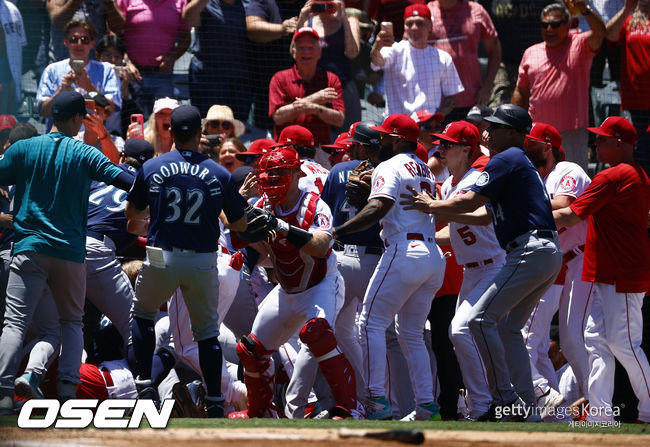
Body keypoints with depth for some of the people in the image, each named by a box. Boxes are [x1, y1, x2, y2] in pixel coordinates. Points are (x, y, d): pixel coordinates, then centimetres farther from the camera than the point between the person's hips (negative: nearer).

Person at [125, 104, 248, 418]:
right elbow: (240, 225, 7)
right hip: (203, 263, 0)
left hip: (161, 260, 0)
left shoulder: (151, 169, -2)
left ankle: (144, 381, 15)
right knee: (207, 331, 13)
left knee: (142, 313, 24)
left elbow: (132, 213, 11)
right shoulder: (220, 175, -2)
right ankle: (214, 403, 8)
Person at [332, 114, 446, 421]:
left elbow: (377, 209, -18)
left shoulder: (389, 168, -4)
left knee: (372, 322, -4)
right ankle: (427, 405, 7)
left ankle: (376, 398, -13)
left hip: (405, 253, -8)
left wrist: (338, 231, -23)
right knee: (411, 333, 14)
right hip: (434, 255, 8)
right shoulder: (425, 171, 22)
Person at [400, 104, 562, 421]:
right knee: (507, 327, 13)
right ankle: (526, 409, 10)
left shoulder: (507, 159, -5)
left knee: (481, 318, -13)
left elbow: (470, 202, -11)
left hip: (530, 252, -11)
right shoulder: (523, 163, 25)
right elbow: (488, 213, 29)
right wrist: (439, 210, 28)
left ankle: (505, 399, -14)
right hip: (548, 253, 11)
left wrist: (431, 205, 2)